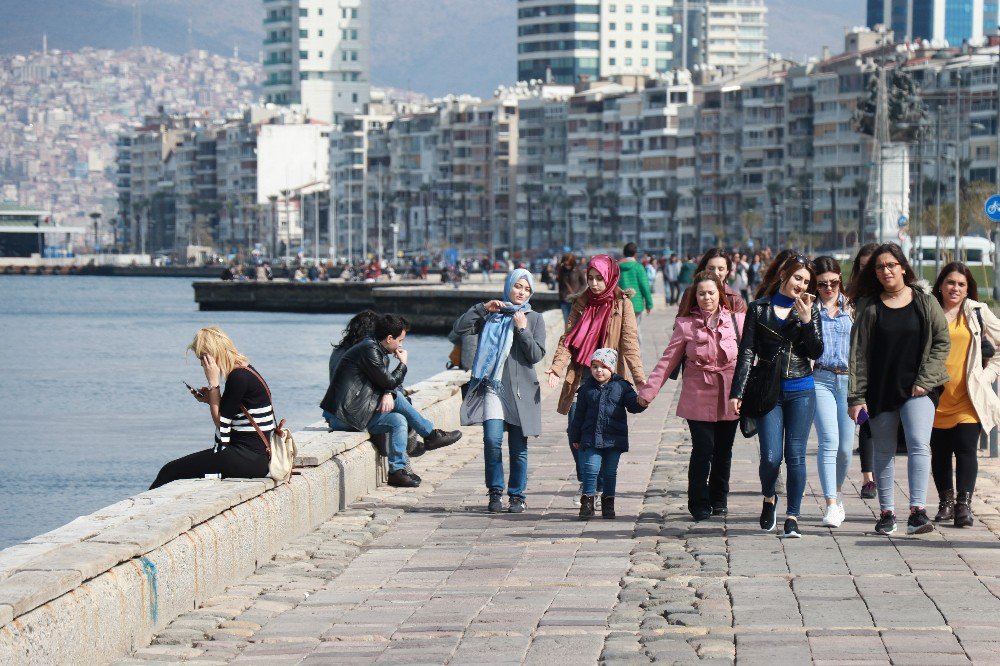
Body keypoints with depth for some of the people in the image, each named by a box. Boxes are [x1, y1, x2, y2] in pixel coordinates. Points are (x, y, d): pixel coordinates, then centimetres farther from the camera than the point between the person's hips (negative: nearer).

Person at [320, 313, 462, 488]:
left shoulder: (377, 350, 15)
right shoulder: (369, 350, -17)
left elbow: (384, 382, 14)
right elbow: (389, 381, -13)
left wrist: (388, 394, -10)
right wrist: (403, 363, 4)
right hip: (343, 416, -10)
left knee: (399, 421, 2)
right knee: (397, 401, -13)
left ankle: (397, 471, 0)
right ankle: (431, 435, 2)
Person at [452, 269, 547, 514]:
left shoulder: (534, 319, 9)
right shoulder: (491, 315, 11)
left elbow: (536, 355, -1)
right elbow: (459, 329, 0)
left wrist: (522, 329, -10)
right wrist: (482, 308, -5)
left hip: (520, 390, 0)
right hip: (493, 385, 0)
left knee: (518, 447, 1)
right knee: (492, 440, -13)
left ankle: (517, 496, 12)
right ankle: (495, 493, -2)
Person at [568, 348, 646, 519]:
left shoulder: (621, 386, 1)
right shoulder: (587, 388, 5)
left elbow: (632, 406, -1)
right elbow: (579, 414, 10)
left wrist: (640, 402, -25)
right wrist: (575, 437, 12)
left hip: (614, 439, 0)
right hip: (591, 439, 0)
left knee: (610, 472, 7)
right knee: (591, 469, -7)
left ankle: (608, 504, 18)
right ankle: (587, 503, 2)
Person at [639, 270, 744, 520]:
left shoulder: (737, 320, 2)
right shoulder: (686, 324, 0)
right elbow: (668, 360, 4)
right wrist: (648, 391, 2)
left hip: (729, 398, 2)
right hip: (698, 398, -2)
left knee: (723, 451, 10)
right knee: (703, 450, -7)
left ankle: (719, 500, 26)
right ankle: (699, 504, 5)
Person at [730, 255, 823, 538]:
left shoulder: (810, 309, 8)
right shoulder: (759, 309, 5)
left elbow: (816, 353, 1)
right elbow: (747, 352, 3)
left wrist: (806, 320, -12)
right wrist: (737, 392, -3)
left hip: (800, 391, 1)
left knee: (795, 454, -3)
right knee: (771, 456, -7)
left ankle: (792, 517, 4)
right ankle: (769, 499, 23)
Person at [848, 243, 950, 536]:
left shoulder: (926, 303, 3)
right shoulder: (868, 306, 3)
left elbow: (942, 342, 3)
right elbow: (858, 352, 0)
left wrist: (924, 380, -8)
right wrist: (856, 396, -7)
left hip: (918, 390, -2)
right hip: (880, 390, 2)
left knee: (919, 445, -16)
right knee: (884, 452, 9)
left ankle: (917, 511, -21)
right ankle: (886, 512, 17)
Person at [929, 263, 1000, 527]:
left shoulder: (978, 313, 5)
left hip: (968, 398, -1)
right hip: (936, 398, 1)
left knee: (966, 449, -11)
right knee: (939, 453, 6)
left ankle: (964, 505, -11)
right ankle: (946, 502, 19)